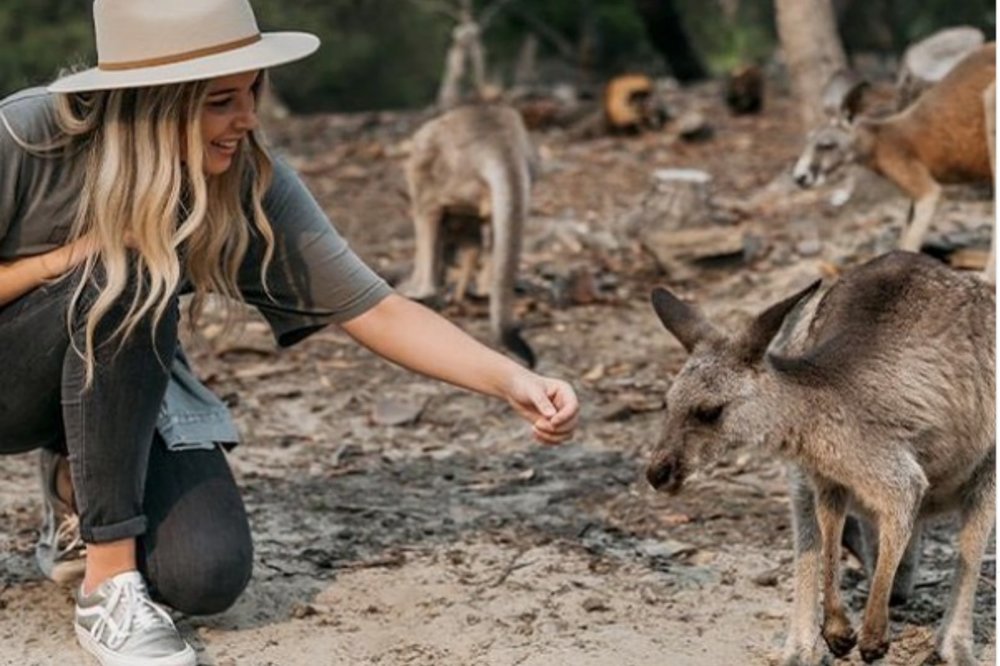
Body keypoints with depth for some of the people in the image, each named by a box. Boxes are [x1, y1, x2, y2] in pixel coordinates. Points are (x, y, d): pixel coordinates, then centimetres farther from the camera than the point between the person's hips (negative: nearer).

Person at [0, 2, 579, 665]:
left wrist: (514, 381, -31)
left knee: (206, 576, -20)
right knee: (124, 280, -35)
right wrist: (66, 259, -31)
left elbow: (376, 310, -19)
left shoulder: (250, 184, -20)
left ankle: (77, 495, 15)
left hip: (124, 391, 3)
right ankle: (108, 582, -25)